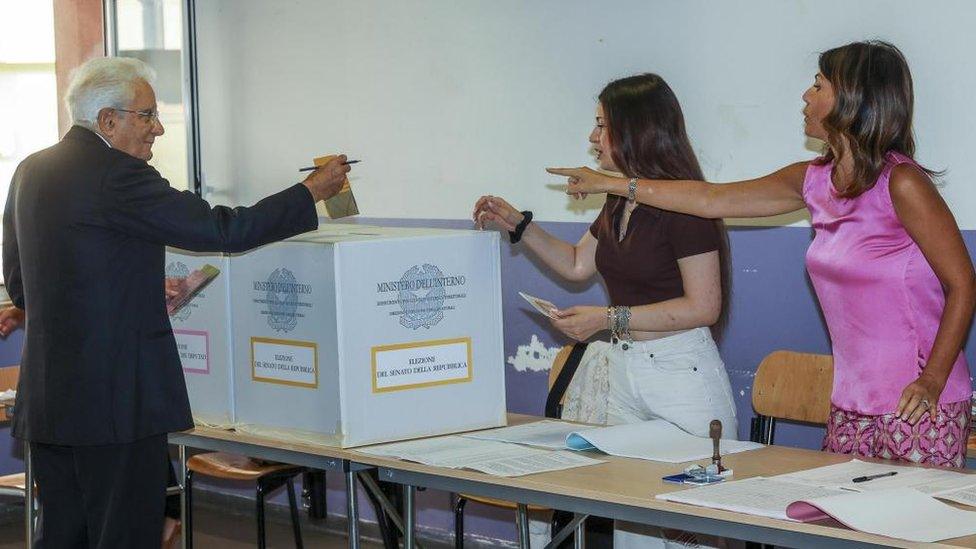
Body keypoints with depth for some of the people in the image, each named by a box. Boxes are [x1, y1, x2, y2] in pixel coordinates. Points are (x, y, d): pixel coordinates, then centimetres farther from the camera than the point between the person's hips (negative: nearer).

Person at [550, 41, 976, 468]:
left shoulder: (900, 184, -13)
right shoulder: (815, 180, 9)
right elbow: (713, 199, 18)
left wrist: (932, 380, -18)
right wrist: (609, 184, 22)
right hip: (850, 407, 7)